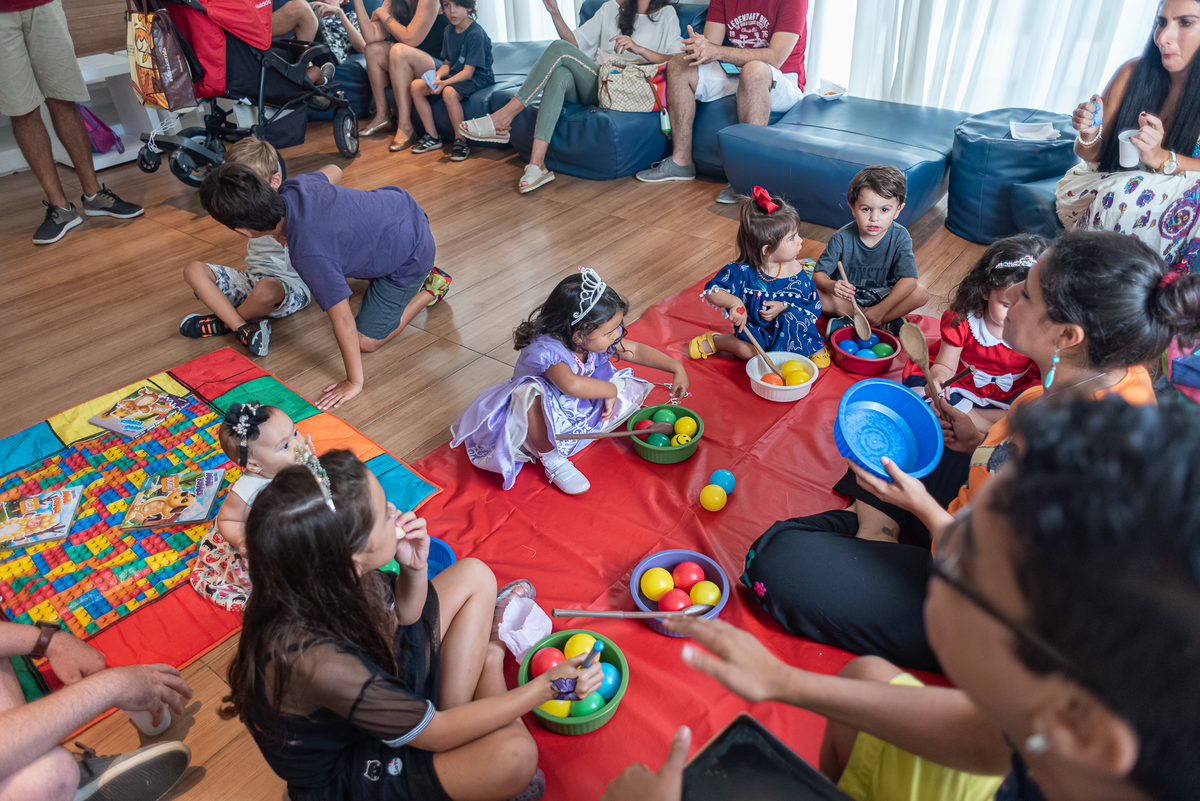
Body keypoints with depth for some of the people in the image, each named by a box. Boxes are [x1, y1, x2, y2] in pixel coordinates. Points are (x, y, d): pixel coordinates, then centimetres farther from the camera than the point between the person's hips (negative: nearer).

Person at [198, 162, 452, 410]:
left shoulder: (309, 256, -35)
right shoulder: (294, 186, -15)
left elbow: (343, 321, -28)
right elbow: (333, 171, 9)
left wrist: (354, 382, -18)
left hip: (411, 257, -7)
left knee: (367, 342, 2)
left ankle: (430, 291, 13)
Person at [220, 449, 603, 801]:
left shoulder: (329, 578, -21)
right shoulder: (317, 662, -41)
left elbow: (399, 616, 1)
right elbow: (438, 734, -27)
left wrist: (415, 569, -22)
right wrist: (547, 686, -20)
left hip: (381, 680, 7)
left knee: (474, 576, 3)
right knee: (515, 755, -29)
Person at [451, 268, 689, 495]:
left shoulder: (598, 339, -14)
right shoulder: (546, 349, -38)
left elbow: (637, 351, -2)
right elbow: (571, 384, -55)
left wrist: (676, 367, -5)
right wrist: (610, 390, -41)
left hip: (576, 409, 6)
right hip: (543, 417, -6)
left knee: (629, 388, -12)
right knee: (531, 391, -42)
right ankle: (552, 461, -24)